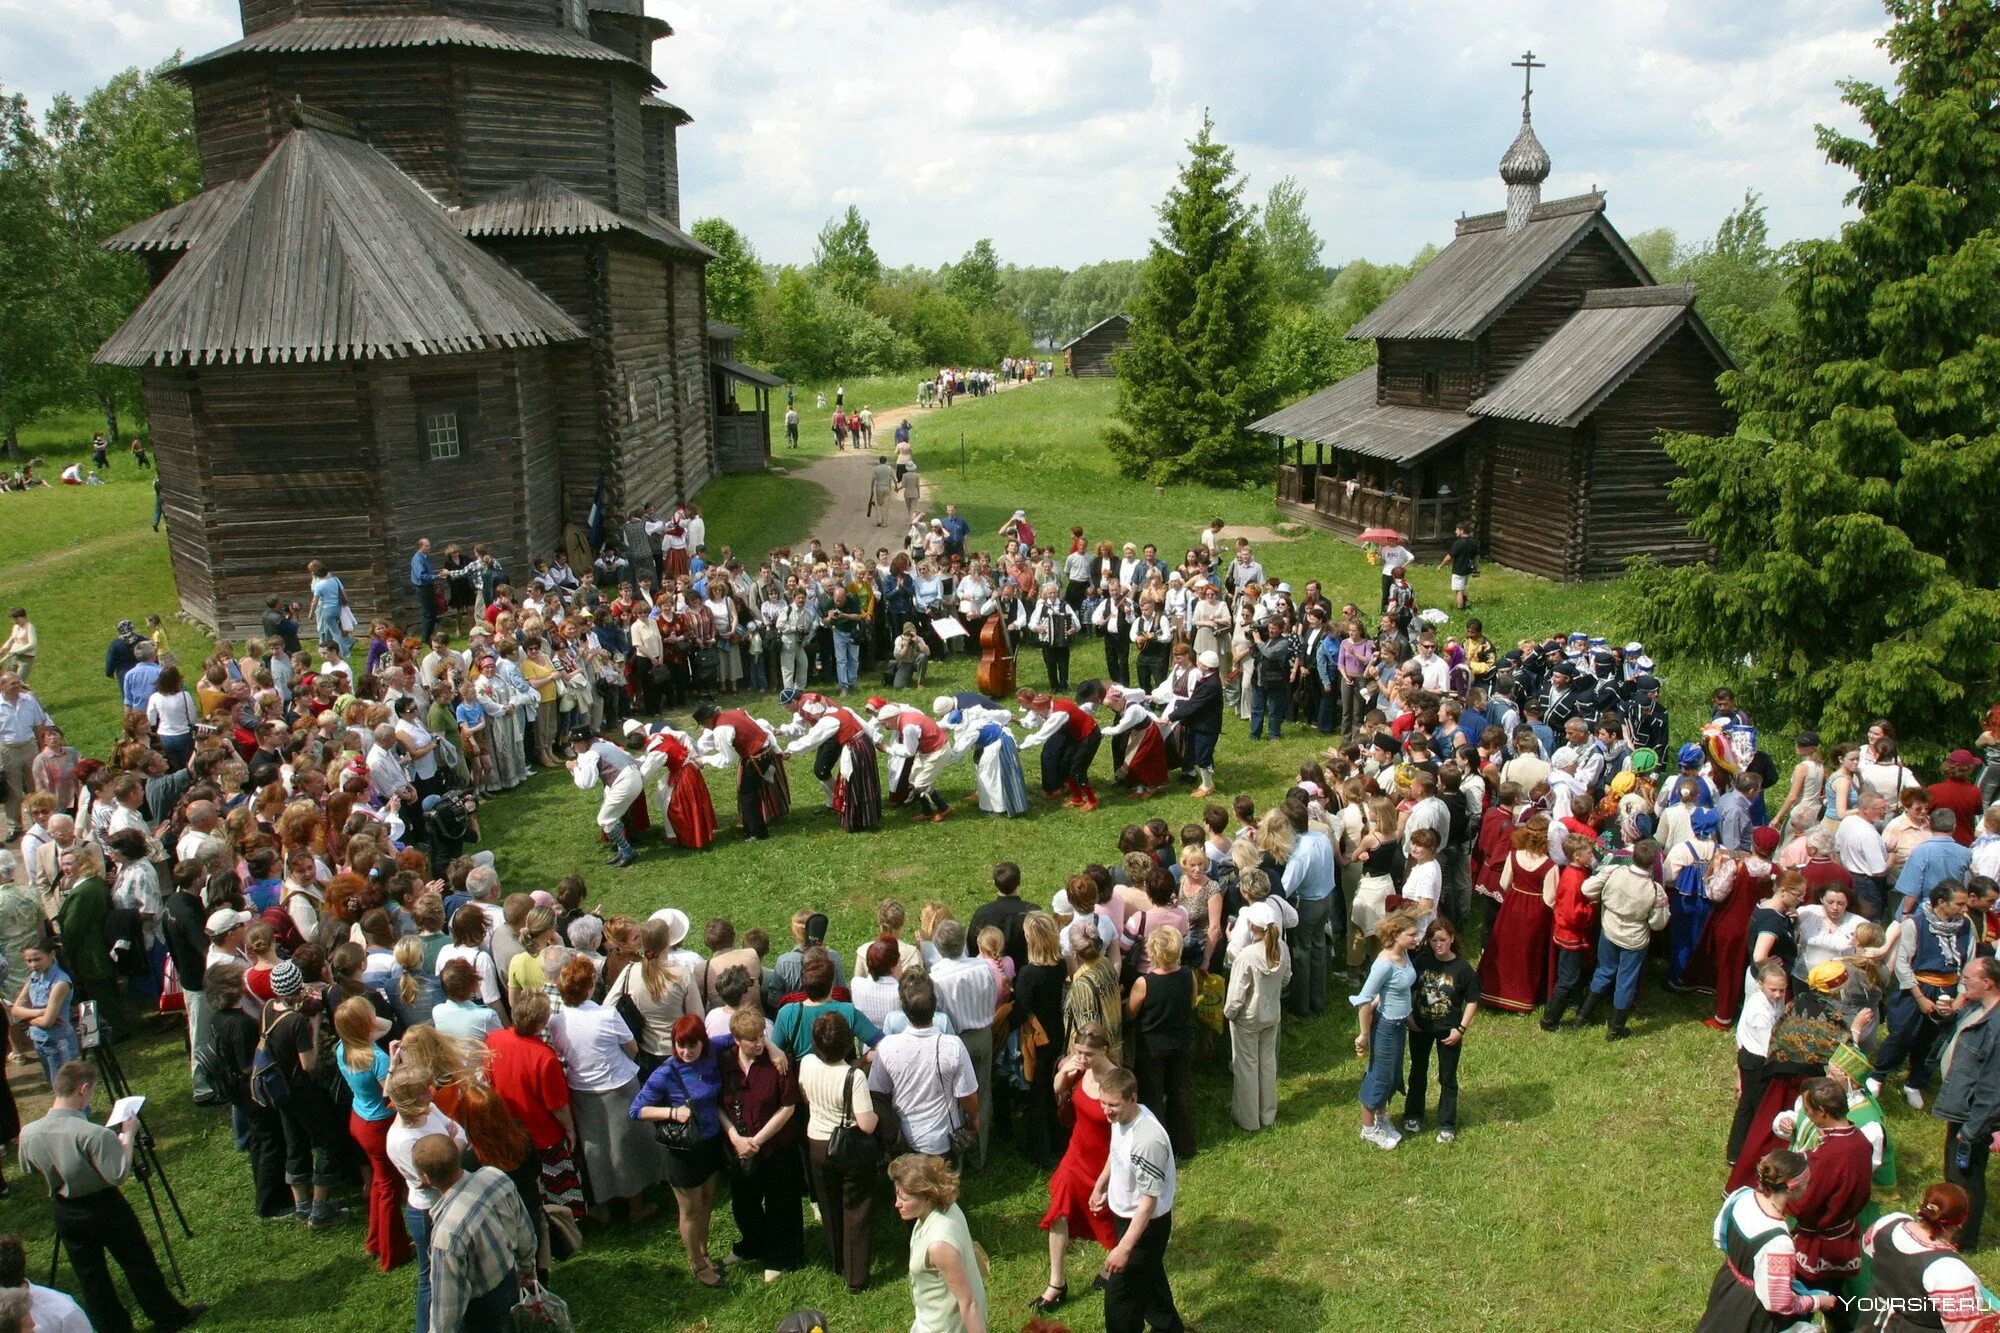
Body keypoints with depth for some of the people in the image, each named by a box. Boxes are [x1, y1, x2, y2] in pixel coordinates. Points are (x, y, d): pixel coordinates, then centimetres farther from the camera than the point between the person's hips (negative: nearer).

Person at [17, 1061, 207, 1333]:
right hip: (105, 1207, -4)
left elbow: (31, 1170, 6)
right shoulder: (94, 1134, -30)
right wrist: (128, 1135, -15)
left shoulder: (28, 1134, -12)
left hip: (65, 1213, 5)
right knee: (139, 1264, 13)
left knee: (89, 1275, 17)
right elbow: (118, 1176, -24)